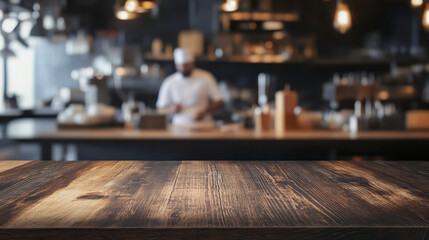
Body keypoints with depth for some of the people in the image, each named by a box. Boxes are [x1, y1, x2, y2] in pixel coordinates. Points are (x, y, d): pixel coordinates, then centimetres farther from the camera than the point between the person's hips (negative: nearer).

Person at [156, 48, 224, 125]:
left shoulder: (206, 78, 3)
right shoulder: (169, 83, 6)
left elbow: (219, 101, 6)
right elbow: (160, 109, 12)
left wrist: (204, 111, -10)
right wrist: (171, 110, -9)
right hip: (180, 126, 1)